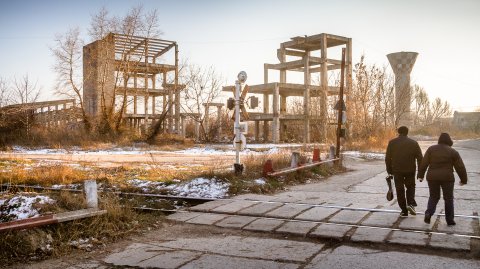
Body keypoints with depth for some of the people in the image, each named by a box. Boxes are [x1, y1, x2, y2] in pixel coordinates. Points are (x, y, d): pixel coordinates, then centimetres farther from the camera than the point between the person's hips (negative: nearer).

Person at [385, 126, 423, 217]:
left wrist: (389, 171, 8)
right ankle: (410, 203, -1)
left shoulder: (392, 142, 0)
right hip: (410, 170, 1)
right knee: (410, 187, 20)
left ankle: (404, 211, 9)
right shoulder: (413, 143, 2)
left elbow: (387, 158, -1)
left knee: (400, 190, 8)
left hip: (397, 170, -1)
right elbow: (420, 158, 0)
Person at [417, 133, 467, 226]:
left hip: (432, 177, 2)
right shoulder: (453, 152, -2)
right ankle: (449, 220, 15)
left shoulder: (431, 149, 1)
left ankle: (428, 213, -4)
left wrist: (421, 175, 5)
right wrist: (463, 179, 13)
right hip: (447, 178, -1)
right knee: (448, 198, 13)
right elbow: (460, 167, 1)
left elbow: (424, 163, -1)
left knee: (433, 197, 16)